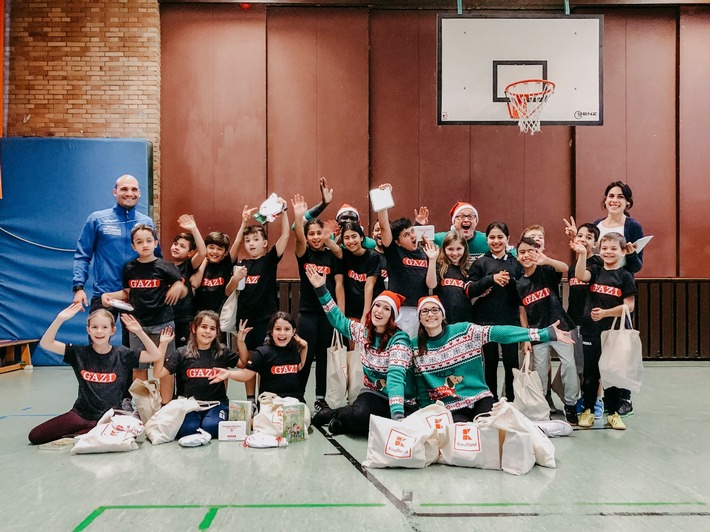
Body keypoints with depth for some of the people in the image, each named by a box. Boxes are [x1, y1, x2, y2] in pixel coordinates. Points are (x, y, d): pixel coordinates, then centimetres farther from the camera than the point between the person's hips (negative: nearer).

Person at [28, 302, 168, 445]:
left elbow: (155, 355, -7)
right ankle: (90, 430, 0)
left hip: (110, 415, -1)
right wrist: (60, 319, -17)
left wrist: (139, 332, -16)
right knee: (35, 436, -12)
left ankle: (78, 435, -9)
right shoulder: (80, 353, 1)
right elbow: (45, 344, -4)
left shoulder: (122, 354, -2)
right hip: (81, 413, 1)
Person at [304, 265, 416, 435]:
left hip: (396, 398, -3)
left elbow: (396, 376, -29)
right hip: (372, 392, 3)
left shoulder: (400, 339, -17)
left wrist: (397, 415, -41)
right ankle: (343, 418, 1)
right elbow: (338, 320, 15)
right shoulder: (363, 331, 1)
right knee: (358, 414, -31)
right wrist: (321, 289, 8)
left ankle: (334, 414, -3)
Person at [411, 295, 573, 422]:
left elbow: (502, 333, -13)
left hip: (480, 399, 0)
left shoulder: (463, 330, -4)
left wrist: (546, 333, -19)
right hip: (448, 410, 0)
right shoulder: (416, 348, 0)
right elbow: (421, 390, 8)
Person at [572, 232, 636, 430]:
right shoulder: (595, 271, 4)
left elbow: (629, 306, -8)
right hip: (591, 331, 2)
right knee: (590, 374, 9)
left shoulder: (625, 276, -3)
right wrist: (582, 255, -29)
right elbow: (580, 276, -17)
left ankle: (613, 412, 21)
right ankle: (588, 410, 20)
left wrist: (605, 313, -18)